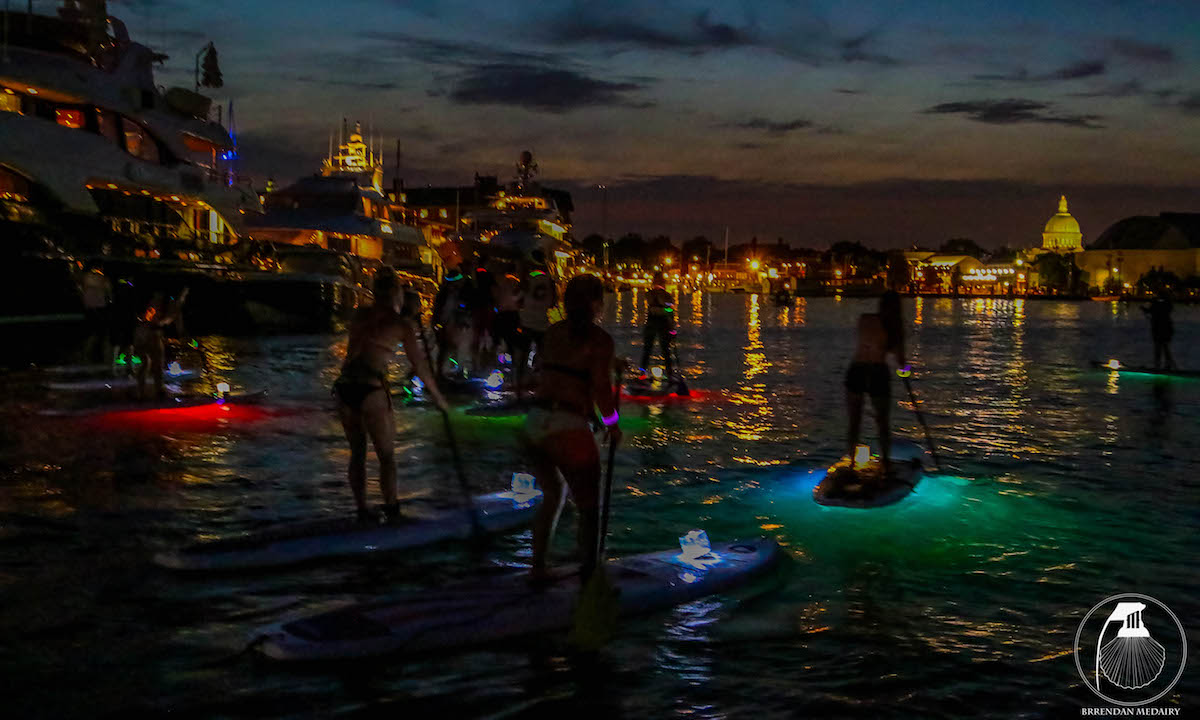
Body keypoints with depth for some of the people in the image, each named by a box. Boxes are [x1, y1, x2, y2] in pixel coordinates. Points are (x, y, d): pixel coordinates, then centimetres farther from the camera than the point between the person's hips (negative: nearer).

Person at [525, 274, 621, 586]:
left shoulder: (553, 332, 13)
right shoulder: (599, 339, -6)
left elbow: (547, 373, 12)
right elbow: (601, 389, -12)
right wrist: (613, 426, 4)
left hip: (535, 421, 6)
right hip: (568, 428, -6)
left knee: (553, 494, 26)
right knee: (589, 507, 10)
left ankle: (537, 569, 30)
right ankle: (588, 576, 12)